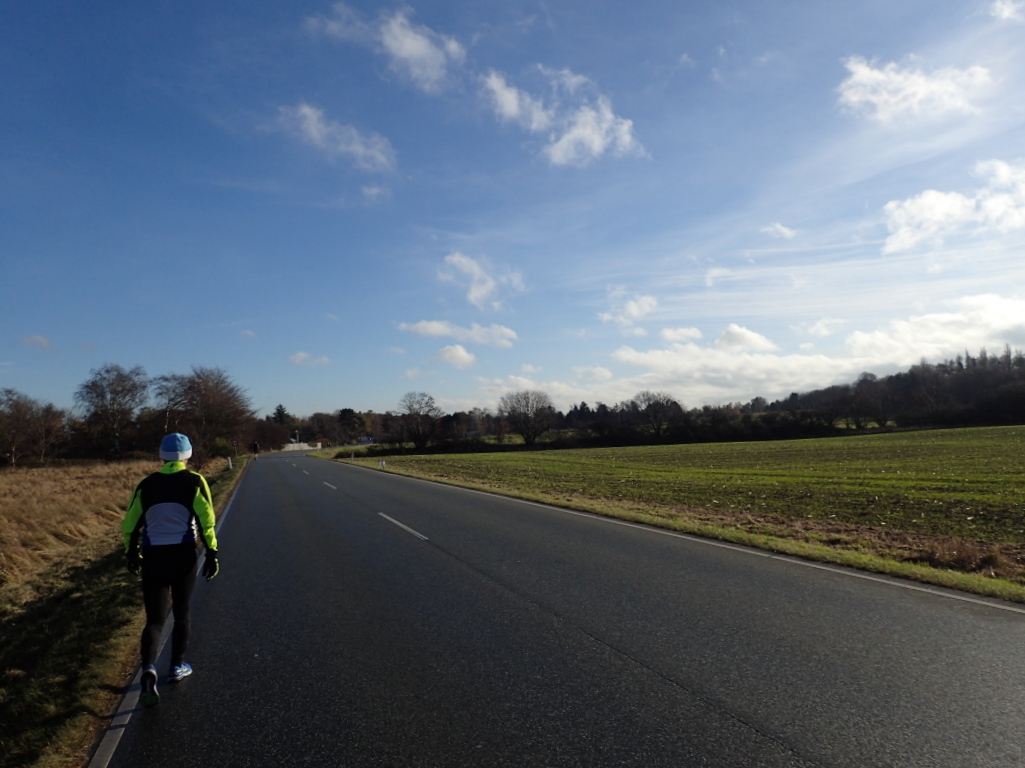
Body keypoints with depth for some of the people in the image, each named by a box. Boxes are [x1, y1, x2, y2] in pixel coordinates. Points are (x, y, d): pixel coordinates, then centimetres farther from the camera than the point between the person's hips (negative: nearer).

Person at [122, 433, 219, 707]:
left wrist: (132, 553, 23)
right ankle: (177, 667, 26)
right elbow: (207, 520, -10)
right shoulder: (194, 482, -4)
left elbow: (129, 525, 8)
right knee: (181, 613, 18)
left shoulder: (146, 485, 4)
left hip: (153, 557, 1)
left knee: (155, 619, 5)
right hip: (184, 555, -1)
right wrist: (212, 554, -5)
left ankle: (149, 669, -17)